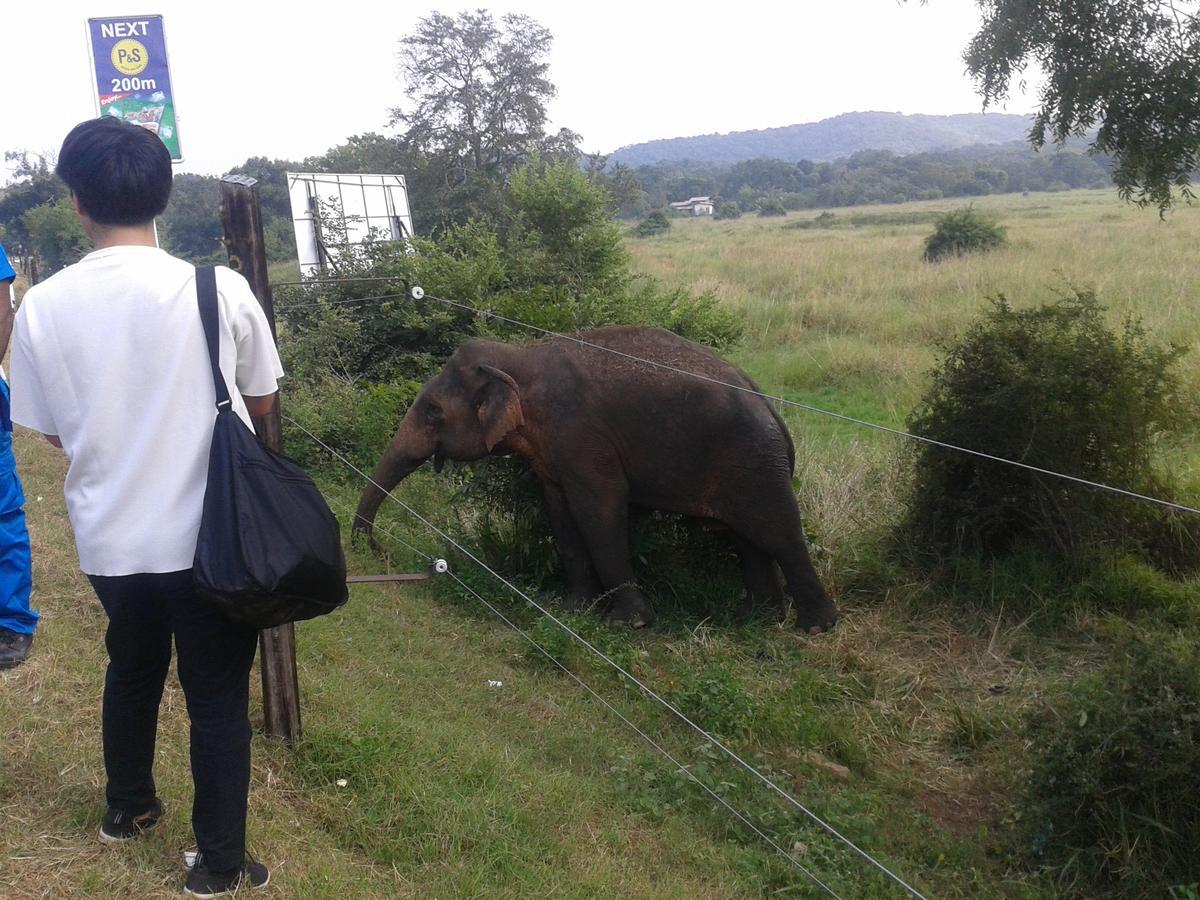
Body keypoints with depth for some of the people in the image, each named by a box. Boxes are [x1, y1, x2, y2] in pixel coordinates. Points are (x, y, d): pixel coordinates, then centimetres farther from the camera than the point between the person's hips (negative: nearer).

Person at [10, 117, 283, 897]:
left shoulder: (41, 307, -9)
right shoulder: (220, 290, -16)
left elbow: (50, 429, 3)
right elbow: (262, 402, -2)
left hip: (109, 538, 3)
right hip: (208, 536, -3)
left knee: (132, 670, 27)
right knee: (218, 697, 12)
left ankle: (128, 809, 47)